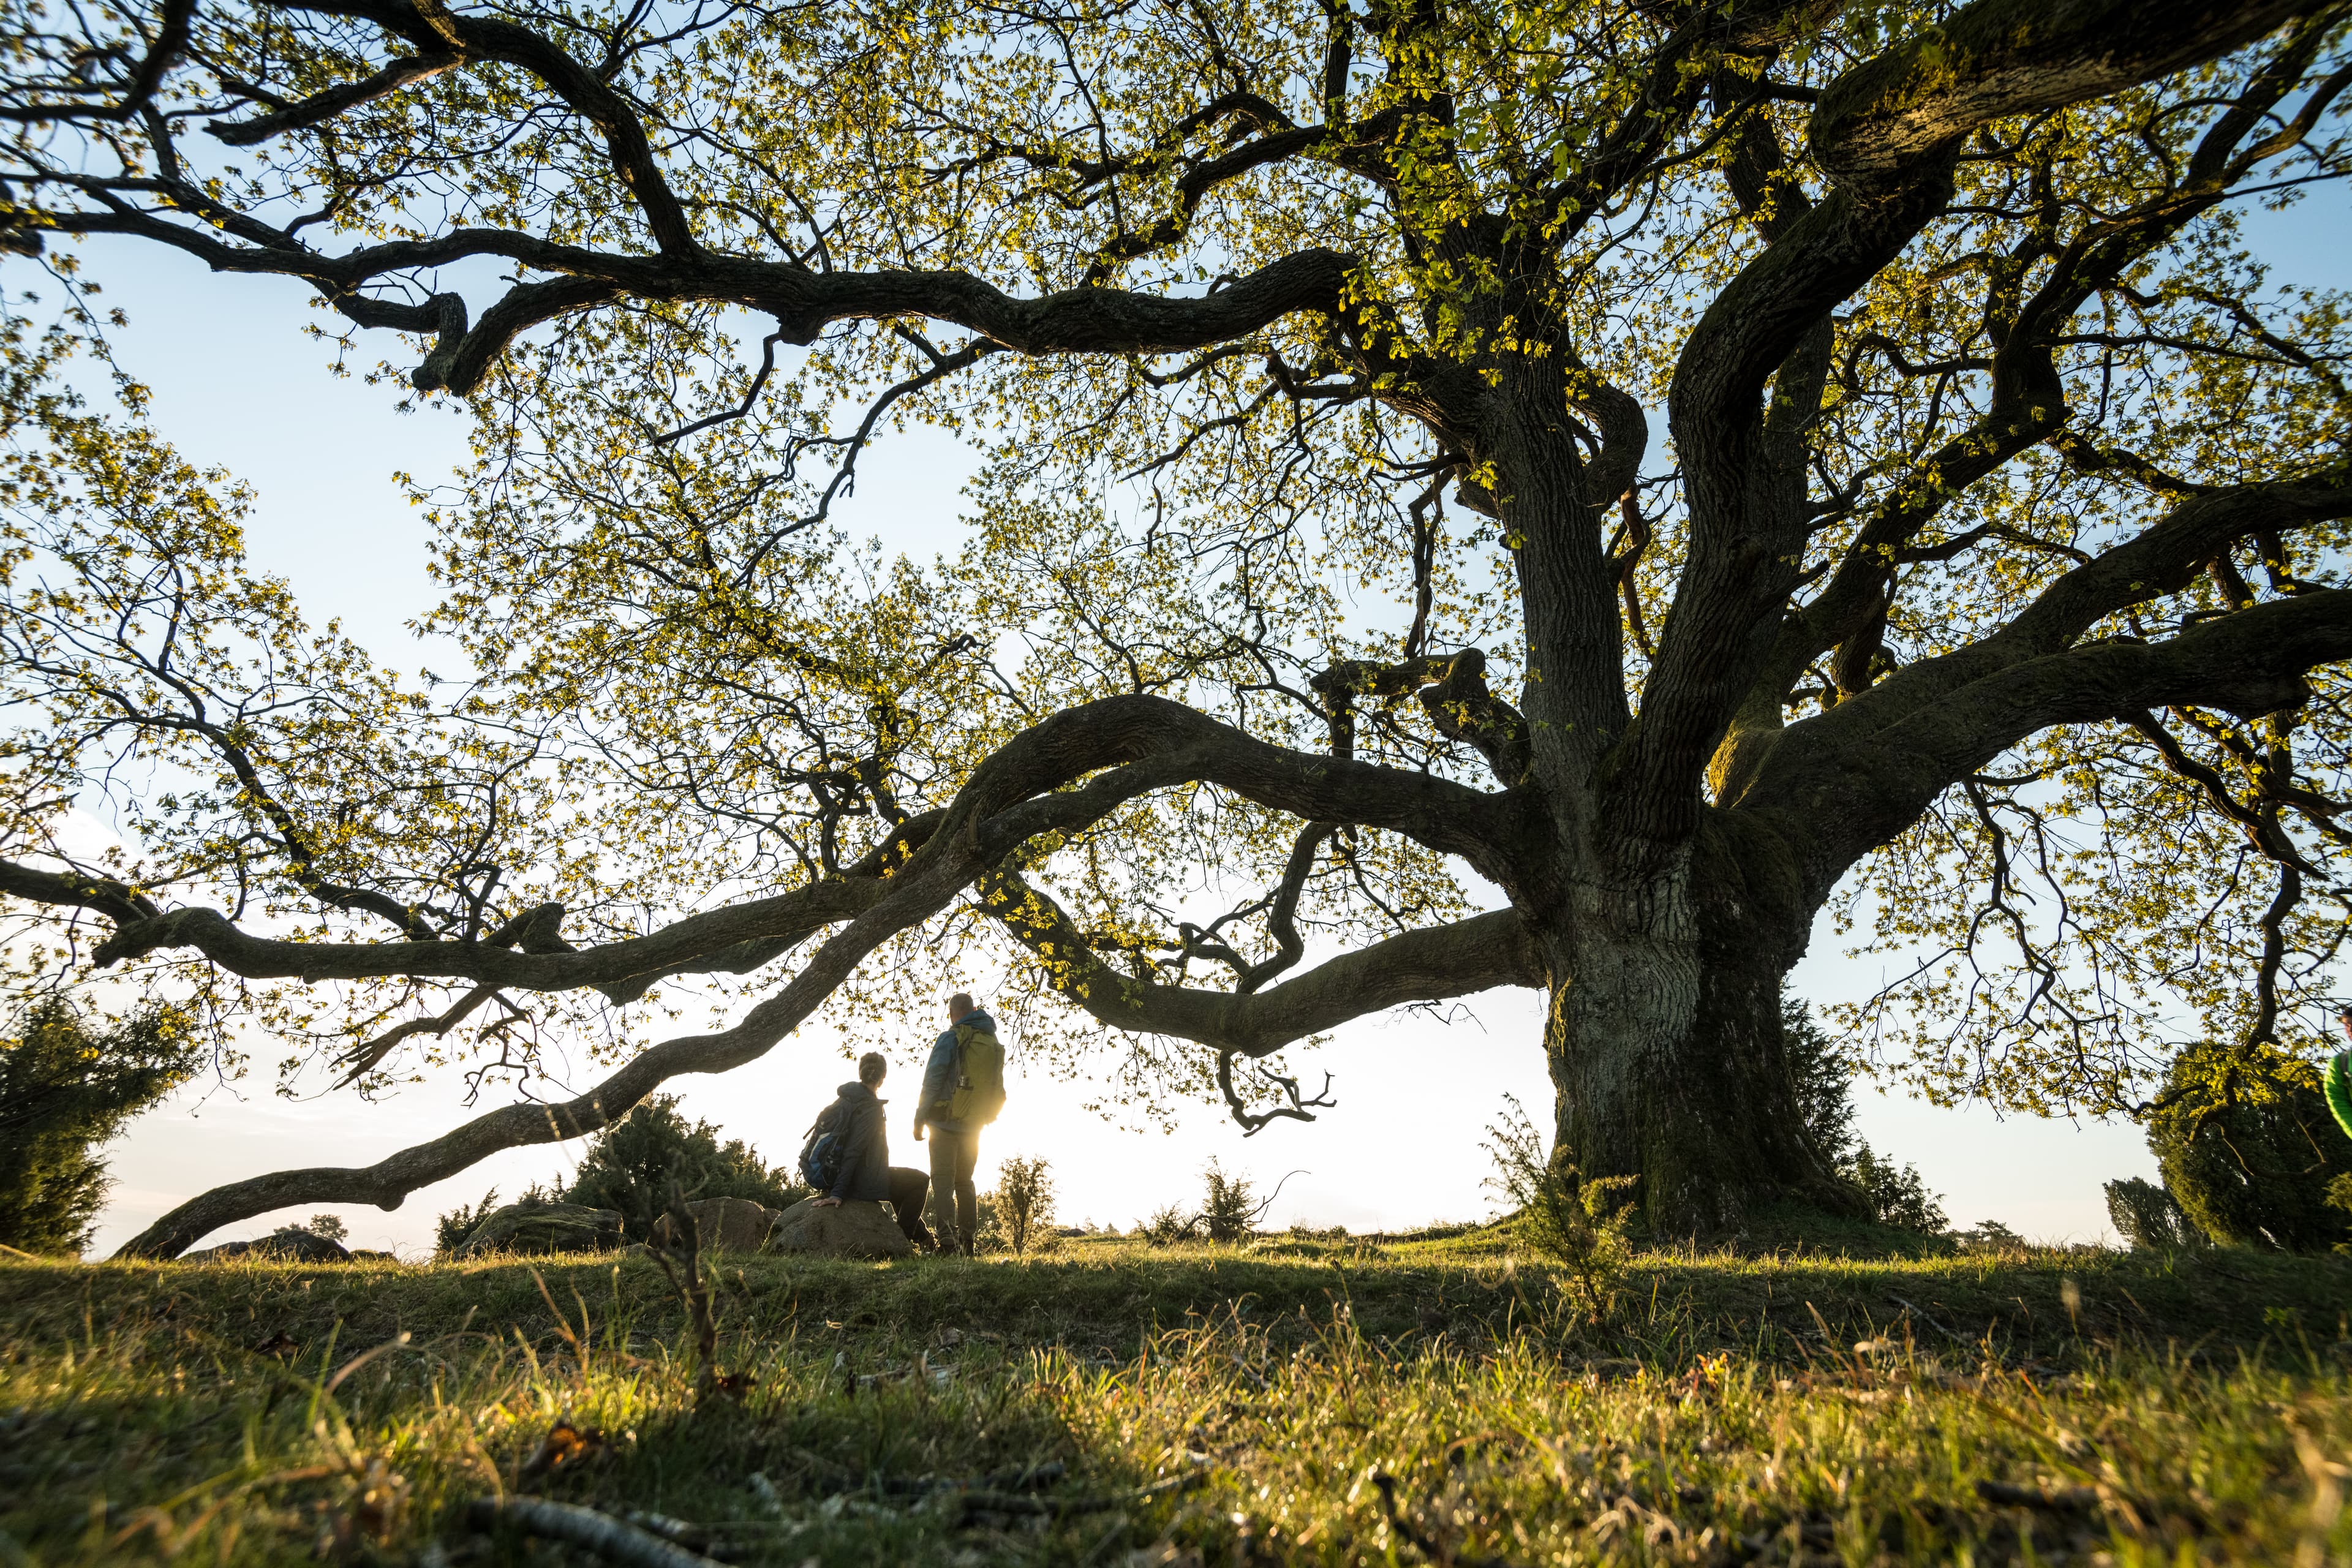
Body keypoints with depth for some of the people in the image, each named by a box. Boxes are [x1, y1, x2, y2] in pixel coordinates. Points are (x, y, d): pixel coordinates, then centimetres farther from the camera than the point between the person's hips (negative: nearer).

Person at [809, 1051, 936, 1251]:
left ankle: (921, 1236, 36)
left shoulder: (846, 1099, 3)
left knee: (904, 1179, 29)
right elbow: (852, 1152, -26)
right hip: (864, 1182, -9)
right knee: (921, 1181, 5)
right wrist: (837, 1193, -25)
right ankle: (902, 1239, 11)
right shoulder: (871, 1108, -22)